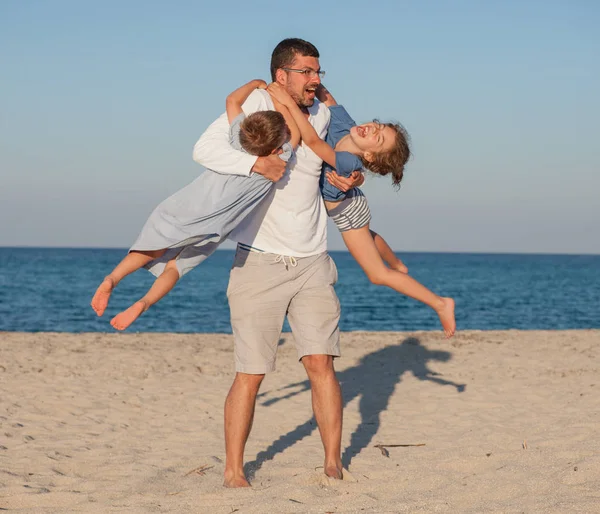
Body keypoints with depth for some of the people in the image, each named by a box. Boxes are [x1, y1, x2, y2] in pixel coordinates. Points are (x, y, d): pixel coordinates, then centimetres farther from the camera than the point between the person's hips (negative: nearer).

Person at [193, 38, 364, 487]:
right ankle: (233, 471, 9)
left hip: (312, 263, 4)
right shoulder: (256, 104, -8)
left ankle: (333, 465, 5)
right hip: (259, 261, -4)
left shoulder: (322, 116, 6)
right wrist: (255, 163, -30)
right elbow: (205, 149, -16)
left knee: (321, 364, -4)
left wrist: (346, 180, 3)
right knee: (250, 374, -2)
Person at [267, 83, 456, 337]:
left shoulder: (348, 162, -47)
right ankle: (398, 266, 65)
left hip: (347, 212, -8)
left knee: (378, 274, 6)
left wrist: (290, 103, -61)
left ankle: (440, 304, 15)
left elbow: (313, 141, -60)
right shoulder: (342, 122, -30)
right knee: (365, 236, 39)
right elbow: (322, 93, -18)